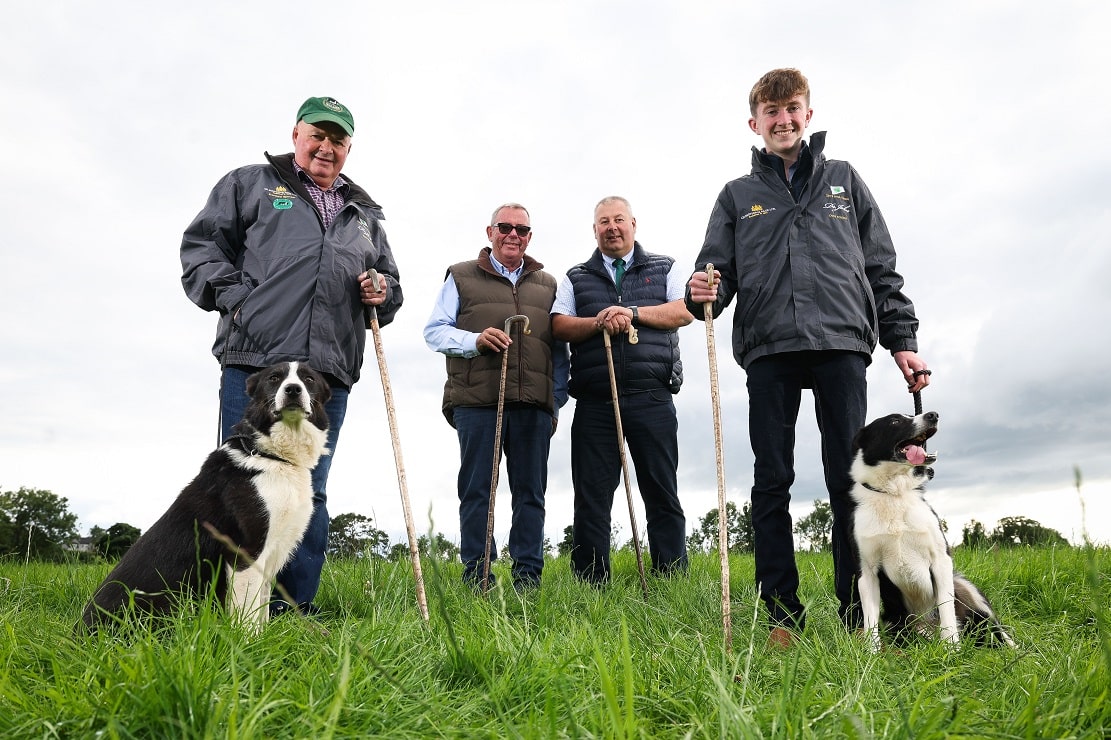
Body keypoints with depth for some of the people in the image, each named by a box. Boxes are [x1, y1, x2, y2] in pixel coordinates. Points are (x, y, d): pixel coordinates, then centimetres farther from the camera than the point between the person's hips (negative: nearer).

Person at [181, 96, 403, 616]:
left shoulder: (364, 212, 26)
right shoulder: (250, 184, 15)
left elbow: (389, 278, 30)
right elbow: (202, 245, 8)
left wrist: (383, 292, 6)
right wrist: (235, 297, -7)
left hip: (329, 372, 4)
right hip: (254, 359, -3)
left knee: (310, 490, 5)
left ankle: (299, 603, 12)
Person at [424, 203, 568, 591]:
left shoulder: (547, 284, 22)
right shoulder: (461, 277, 14)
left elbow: (560, 350, 20)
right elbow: (434, 330, 7)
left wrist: (557, 399, 11)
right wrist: (475, 340, -12)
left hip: (533, 404, 3)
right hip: (477, 400, -2)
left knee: (530, 493, 4)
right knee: (476, 490, 0)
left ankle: (528, 577, 11)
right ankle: (477, 577, 8)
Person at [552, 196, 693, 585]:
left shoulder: (665, 269, 16)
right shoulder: (576, 278, 19)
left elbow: (685, 311, 0)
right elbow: (559, 325, 6)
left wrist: (633, 313, -11)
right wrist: (598, 323, -12)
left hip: (651, 399, -1)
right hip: (594, 403, 1)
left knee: (663, 495, 1)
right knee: (591, 498, 2)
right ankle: (590, 589, 9)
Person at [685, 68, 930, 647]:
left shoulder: (844, 180, 20)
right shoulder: (738, 196, 19)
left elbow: (881, 267, 16)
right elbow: (719, 271, 10)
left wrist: (901, 339, 7)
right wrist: (702, 294, -14)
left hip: (841, 342, 0)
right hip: (768, 349, 0)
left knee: (849, 480, -2)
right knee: (772, 482, -1)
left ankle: (858, 616, 6)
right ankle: (782, 616, 6)